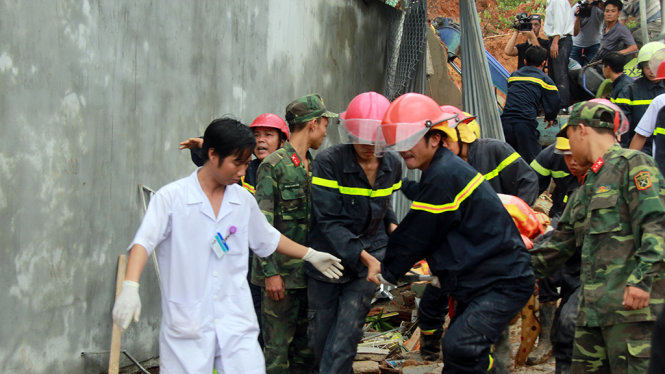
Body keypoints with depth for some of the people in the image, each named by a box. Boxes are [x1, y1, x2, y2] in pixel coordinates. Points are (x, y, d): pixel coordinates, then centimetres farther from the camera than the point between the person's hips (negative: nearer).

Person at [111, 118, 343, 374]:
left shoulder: (244, 200, 10)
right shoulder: (171, 197, -5)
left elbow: (267, 239, 27)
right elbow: (144, 242, -16)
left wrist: (310, 255, 33)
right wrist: (130, 287, -31)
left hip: (236, 322, 4)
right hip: (186, 324, -4)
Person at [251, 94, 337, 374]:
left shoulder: (315, 166, 14)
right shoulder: (274, 165, -9)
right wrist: (270, 272, -17)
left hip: (309, 273, 7)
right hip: (282, 273, -7)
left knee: (306, 347, 11)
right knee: (277, 346, -5)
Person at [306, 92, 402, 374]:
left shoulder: (392, 165, 3)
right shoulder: (329, 162, -13)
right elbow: (328, 221, -17)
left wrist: (392, 226, 2)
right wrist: (363, 256, -25)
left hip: (371, 255, 2)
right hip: (328, 256, -2)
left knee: (344, 340, -10)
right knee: (320, 337, 8)